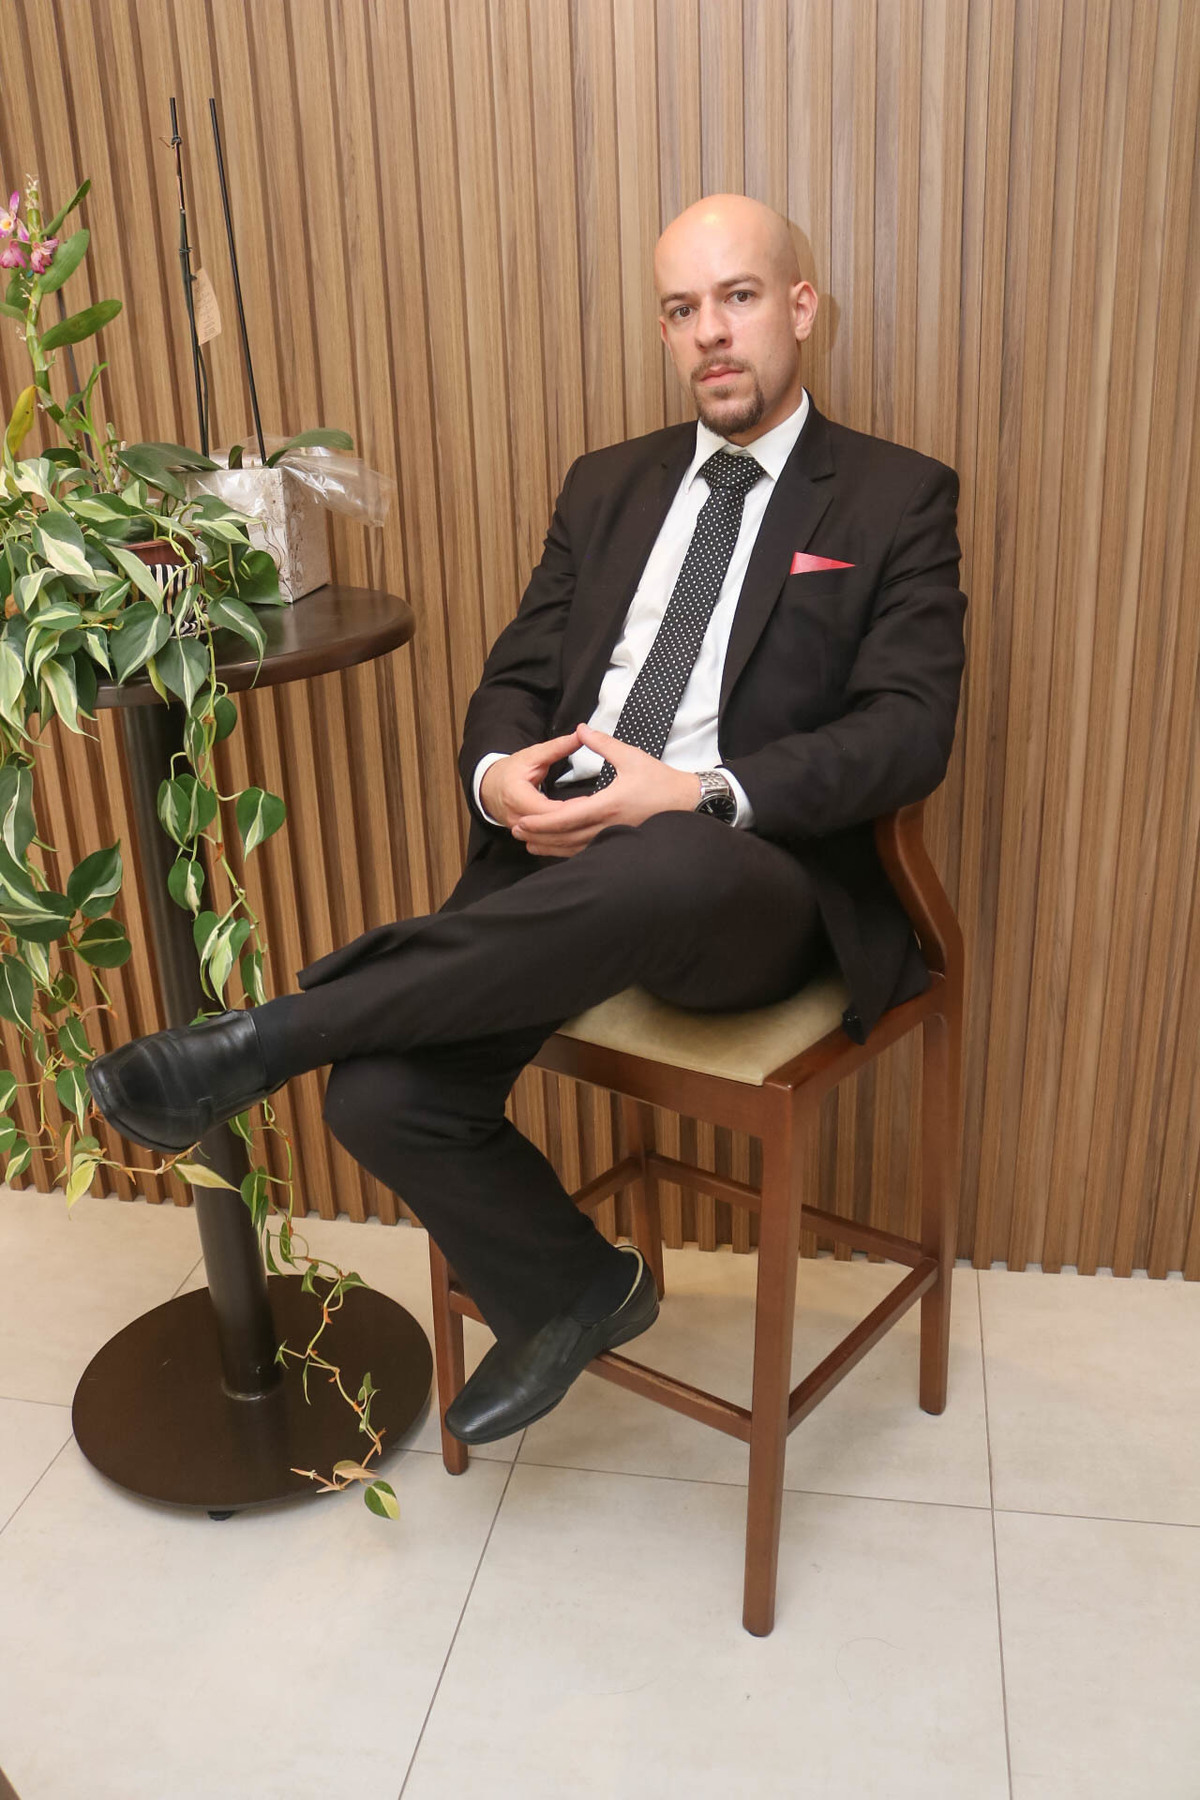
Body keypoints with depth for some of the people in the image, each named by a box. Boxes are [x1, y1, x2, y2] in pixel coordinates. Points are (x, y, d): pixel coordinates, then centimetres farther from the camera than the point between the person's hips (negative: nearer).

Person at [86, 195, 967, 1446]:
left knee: (662, 867, -42)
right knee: (381, 1095, -20)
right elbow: (517, 674, 17)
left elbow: (908, 729, -5)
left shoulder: (897, 498, 7)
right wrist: (496, 771, -9)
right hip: (559, 861, 4)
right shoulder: (607, 485, 21)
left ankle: (270, 1037, -24)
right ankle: (572, 1290, 9)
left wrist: (699, 795, -20)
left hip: (748, 885, -4)